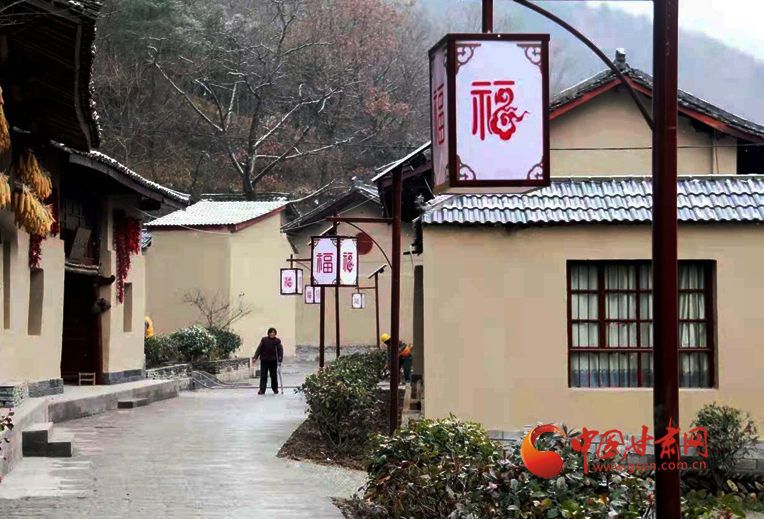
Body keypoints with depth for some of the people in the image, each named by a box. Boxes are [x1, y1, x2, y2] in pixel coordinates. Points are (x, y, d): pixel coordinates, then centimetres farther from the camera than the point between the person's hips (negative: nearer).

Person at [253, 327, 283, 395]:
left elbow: (280, 350, -2)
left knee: (273, 376, 8)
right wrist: (255, 357, -5)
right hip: (264, 361, 0)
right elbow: (259, 349, 2)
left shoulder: (277, 341, 1)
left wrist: (280, 359, -12)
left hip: (273, 361, 0)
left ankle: (275, 389, 26)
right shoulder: (264, 340, 3)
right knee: (263, 376, -2)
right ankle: (262, 390, -3)